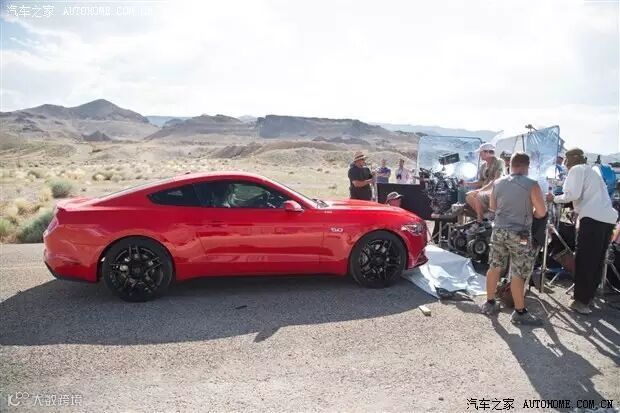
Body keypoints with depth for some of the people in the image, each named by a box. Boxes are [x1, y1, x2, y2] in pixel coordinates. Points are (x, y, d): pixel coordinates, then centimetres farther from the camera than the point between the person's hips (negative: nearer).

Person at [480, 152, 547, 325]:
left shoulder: (498, 183, 4)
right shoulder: (532, 185, -10)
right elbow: (542, 212, -8)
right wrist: (529, 213, 12)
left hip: (498, 230, 5)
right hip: (519, 234, -5)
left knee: (494, 267, 15)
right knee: (518, 274, 2)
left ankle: (489, 303, 25)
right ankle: (520, 312, 11)